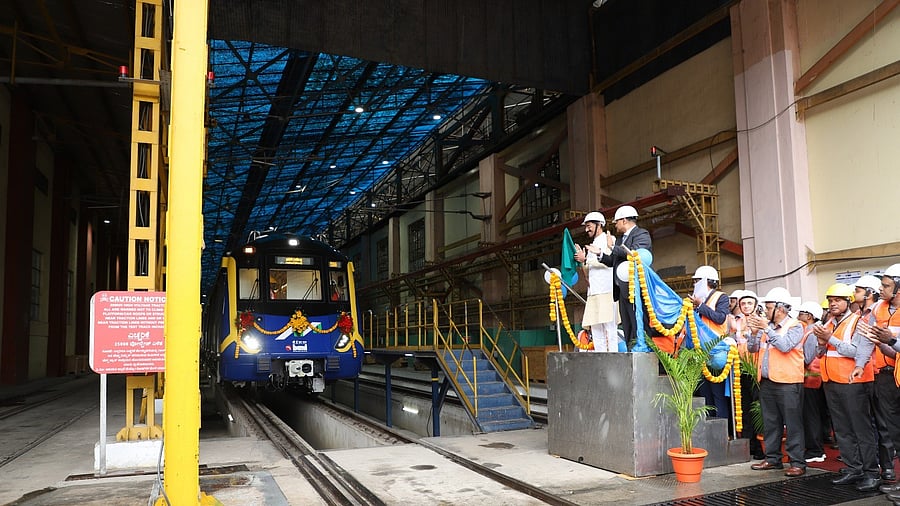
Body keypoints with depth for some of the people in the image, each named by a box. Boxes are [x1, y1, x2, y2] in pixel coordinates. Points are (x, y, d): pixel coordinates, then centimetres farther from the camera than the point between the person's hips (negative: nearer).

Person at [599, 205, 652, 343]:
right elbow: (613, 262, 21)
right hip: (623, 290, 9)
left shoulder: (642, 234, -3)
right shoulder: (620, 238, 24)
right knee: (627, 329, 7)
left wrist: (613, 247, -10)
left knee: (639, 327, -11)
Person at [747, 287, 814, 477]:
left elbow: (785, 345, -22)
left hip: (788, 383, -6)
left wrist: (767, 328, -20)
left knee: (792, 424, -2)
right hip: (767, 382, 6)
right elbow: (752, 348, 8)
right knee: (770, 423, 13)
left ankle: (797, 462, 5)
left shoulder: (795, 326, -5)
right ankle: (772, 458, 22)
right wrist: (754, 332, -8)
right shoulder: (766, 326, 10)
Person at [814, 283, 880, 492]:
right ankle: (853, 470, 19)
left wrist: (831, 338, -20)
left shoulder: (858, 322, -7)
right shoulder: (828, 324, 14)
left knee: (861, 428, -2)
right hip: (831, 382, 7)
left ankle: (871, 473, 5)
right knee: (842, 430, 11)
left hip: (852, 383, -7)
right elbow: (820, 353, 14)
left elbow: (858, 352, -18)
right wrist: (821, 341, -6)